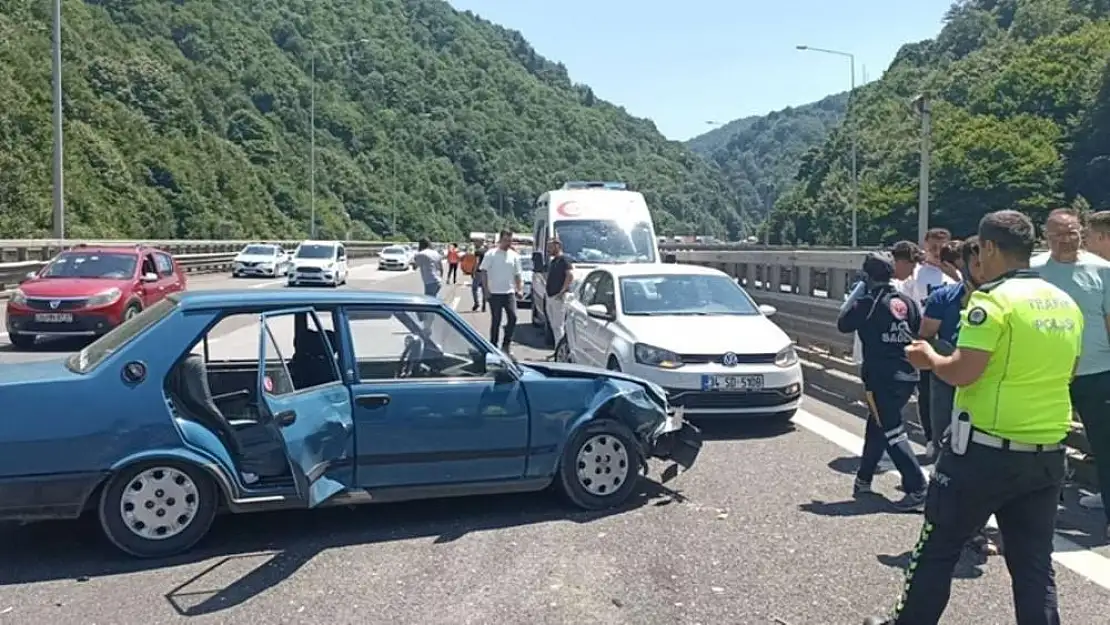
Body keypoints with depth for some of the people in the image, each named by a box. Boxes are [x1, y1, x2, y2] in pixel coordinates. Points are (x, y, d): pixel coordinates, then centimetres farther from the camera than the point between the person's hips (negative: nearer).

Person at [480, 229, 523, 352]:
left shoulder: (514, 256, 8)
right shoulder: (491, 255, -2)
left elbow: (517, 274, 13)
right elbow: (484, 272, -2)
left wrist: (519, 289, 0)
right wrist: (486, 290, -8)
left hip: (509, 293, 3)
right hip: (495, 293, -3)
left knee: (513, 318, -8)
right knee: (496, 321, 2)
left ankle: (506, 345, 5)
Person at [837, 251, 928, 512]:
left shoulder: (867, 303, -11)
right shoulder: (906, 302, 6)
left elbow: (843, 324, 1)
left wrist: (855, 294, 8)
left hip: (881, 378, -7)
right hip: (906, 375, 8)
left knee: (892, 434, -6)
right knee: (876, 426, 19)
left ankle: (917, 490, -11)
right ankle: (864, 480, 31)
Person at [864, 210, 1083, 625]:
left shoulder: (994, 299, -15)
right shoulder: (1067, 304, 8)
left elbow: (961, 373, -22)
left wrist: (929, 358, -3)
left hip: (986, 450, -7)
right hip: (1048, 456, 7)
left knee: (937, 550, 9)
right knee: (1034, 565, 12)